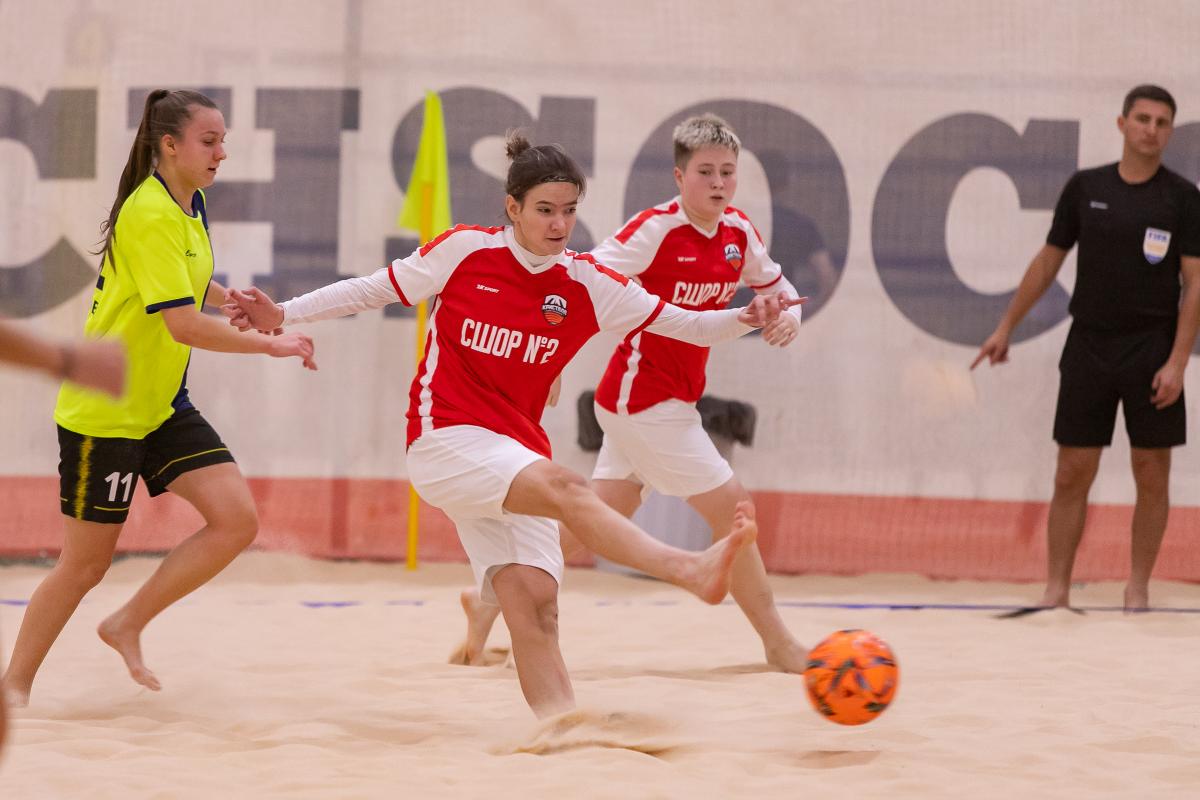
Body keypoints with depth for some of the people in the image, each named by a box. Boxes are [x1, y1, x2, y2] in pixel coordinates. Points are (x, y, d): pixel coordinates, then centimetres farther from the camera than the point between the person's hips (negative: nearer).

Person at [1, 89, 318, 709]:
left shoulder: (188, 206, 7)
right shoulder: (150, 216, -21)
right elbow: (183, 325, -27)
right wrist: (270, 346, -19)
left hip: (162, 405, 8)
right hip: (103, 410, -8)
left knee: (236, 519, -8)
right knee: (86, 563, 0)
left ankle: (127, 627, 7)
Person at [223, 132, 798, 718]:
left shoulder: (586, 285, 5)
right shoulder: (465, 252, -2)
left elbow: (684, 325, 6)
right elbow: (375, 290, 9)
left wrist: (744, 318, -12)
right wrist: (283, 314, 5)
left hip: (518, 454, 5)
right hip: (446, 441, -5)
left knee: (533, 602, -13)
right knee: (564, 488, -31)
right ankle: (690, 569, -46)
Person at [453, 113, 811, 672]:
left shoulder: (739, 232, 4)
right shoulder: (655, 229, -18)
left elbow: (775, 284, 20)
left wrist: (787, 313, -3)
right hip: (645, 399, -8)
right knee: (730, 505, -6)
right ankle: (778, 645, 4)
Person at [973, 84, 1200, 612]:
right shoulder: (1085, 188, 5)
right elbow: (1049, 260, 13)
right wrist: (1007, 326, 11)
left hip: (1152, 350, -2)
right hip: (1089, 345, 2)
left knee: (1152, 476, 1)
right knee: (1071, 474, 1)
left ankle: (1137, 588, 11)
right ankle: (1056, 588, 7)